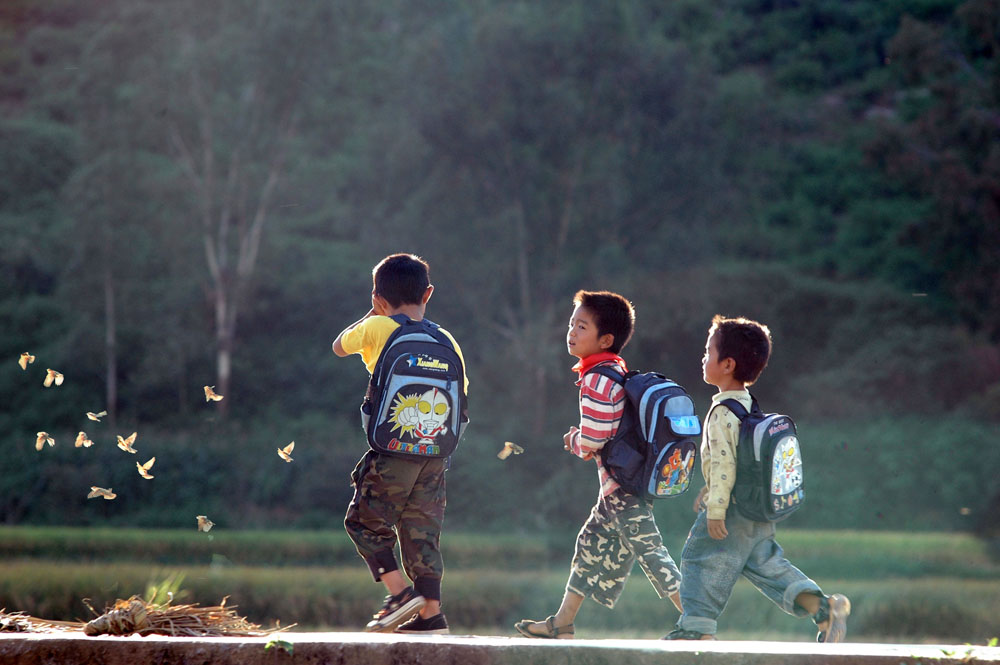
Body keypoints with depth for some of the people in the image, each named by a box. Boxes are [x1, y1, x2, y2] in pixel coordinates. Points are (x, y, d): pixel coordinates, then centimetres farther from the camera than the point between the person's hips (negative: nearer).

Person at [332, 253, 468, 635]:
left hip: (393, 450, -5)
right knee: (423, 532, 11)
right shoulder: (446, 341, 7)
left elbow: (339, 347, 17)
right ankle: (431, 613, 9)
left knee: (364, 522, 9)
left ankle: (401, 593, -3)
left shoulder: (376, 328, -3)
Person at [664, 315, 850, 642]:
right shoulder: (750, 406, 12)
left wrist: (715, 509, -21)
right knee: (769, 565, 11)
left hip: (731, 515, -9)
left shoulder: (723, 412, -18)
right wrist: (711, 491, 28)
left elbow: (724, 462, -23)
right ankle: (823, 606, -1)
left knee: (701, 563, 3)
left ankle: (697, 629, 7)